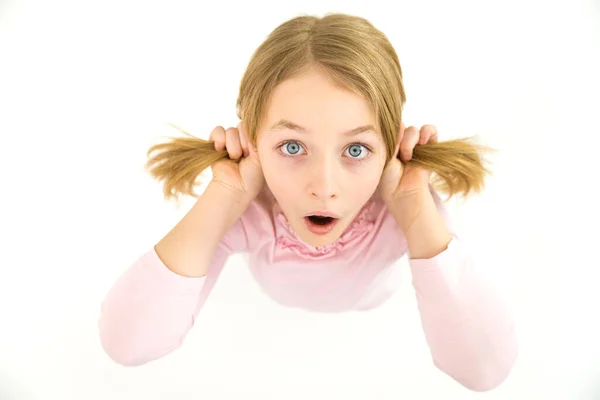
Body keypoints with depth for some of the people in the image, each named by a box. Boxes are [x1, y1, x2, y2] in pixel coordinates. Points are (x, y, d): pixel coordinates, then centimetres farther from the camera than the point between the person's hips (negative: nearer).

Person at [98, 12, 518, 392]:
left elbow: (485, 370, -52)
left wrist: (416, 205, -56)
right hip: (274, 298, 0)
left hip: (370, 304, 0)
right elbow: (127, 345, -51)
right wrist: (222, 199, -56)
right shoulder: (246, 208, -44)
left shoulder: (403, 206, -44)